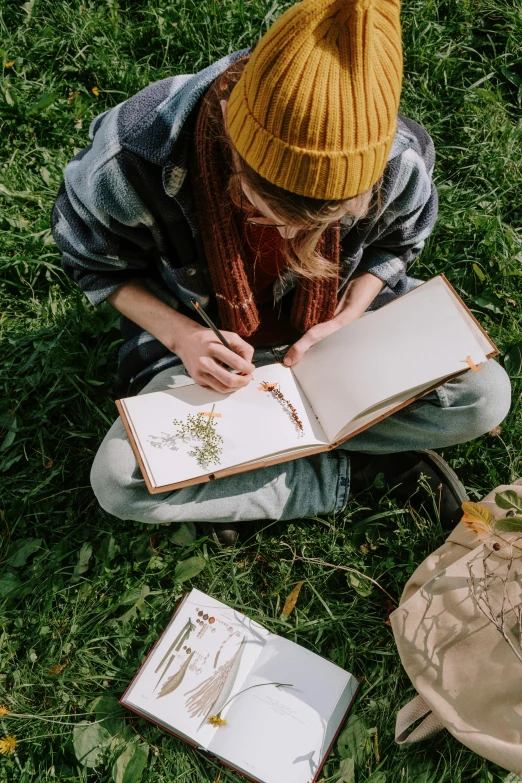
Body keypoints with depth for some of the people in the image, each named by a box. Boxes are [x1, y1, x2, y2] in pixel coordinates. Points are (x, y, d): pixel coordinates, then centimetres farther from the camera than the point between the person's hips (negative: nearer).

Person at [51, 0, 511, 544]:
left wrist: (345, 321, -18)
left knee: (485, 396, -18)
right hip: (208, 345, 0)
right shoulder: (133, 158, -30)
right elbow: (95, 261, -9)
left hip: (337, 330, 2)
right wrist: (179, 335, -25)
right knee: (119, 482, -25)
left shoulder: (400, 162, -24)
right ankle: (355, 469, -14)